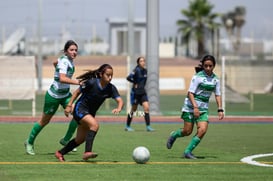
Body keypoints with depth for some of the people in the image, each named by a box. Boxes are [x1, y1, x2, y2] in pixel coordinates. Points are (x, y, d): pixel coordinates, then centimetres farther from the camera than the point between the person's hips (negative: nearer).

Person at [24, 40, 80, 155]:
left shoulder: (69, 59, 2)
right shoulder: (64, 61, -25)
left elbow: (55, 63, 23)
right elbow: (62, 79, -42)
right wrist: (76, 82, -51)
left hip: (65, 94, 8)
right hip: (54, 95, -8)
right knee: (44, 121, 7)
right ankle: (30, 143, 27)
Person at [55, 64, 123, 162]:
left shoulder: (111, 88, -9)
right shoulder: (92, 83, -19)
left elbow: (120, 100, -19)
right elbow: (77, 92, -6)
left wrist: (118, 108, -42)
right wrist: (69, 105, -9)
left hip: (90, 113, 7)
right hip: (80, 109, -7)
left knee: (80, 139, 13)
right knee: (95, 124, -32)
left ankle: (60, 153, 32)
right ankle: (87, 152, -37)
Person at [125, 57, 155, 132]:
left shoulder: (145, 70, 7)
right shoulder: (136, 70, -13)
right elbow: (128, 78, -25)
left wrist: (142, 85, 10)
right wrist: (135, 83, -13)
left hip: (143, 92, 6)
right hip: (135, 92, -6)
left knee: (146, 107, -7)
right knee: (133, 109, 4)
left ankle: (148, 126, -7)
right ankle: (127, 126, 19)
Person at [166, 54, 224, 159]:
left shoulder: (215, 79, 5)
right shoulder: (198, 77, -12)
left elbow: (217, 95, 13)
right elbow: (190, 93, -14)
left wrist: (220, 110, 3)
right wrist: (195, 107, -24)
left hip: (203, 109, 4)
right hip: (190, 107, -4)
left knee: (203, 130, -14)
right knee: (187, 131, -4)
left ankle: (188, 152, -3)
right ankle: (174, 135, 30)